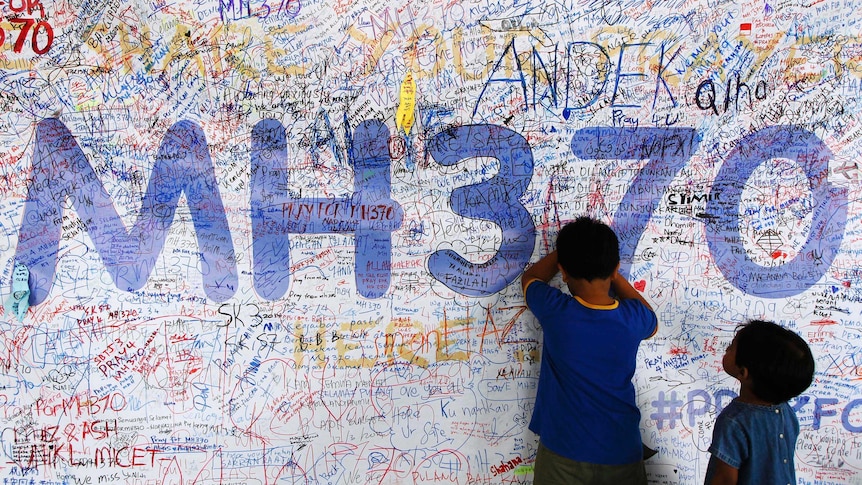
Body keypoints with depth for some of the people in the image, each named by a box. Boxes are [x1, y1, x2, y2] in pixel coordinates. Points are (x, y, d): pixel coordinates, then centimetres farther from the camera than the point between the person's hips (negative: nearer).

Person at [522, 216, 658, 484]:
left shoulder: (554, 310, -18)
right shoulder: (632, 318, -14)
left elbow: (530, 277, 6)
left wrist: (568, 248, 16)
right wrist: (607, 266, 14)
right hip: (621, 455, 1)